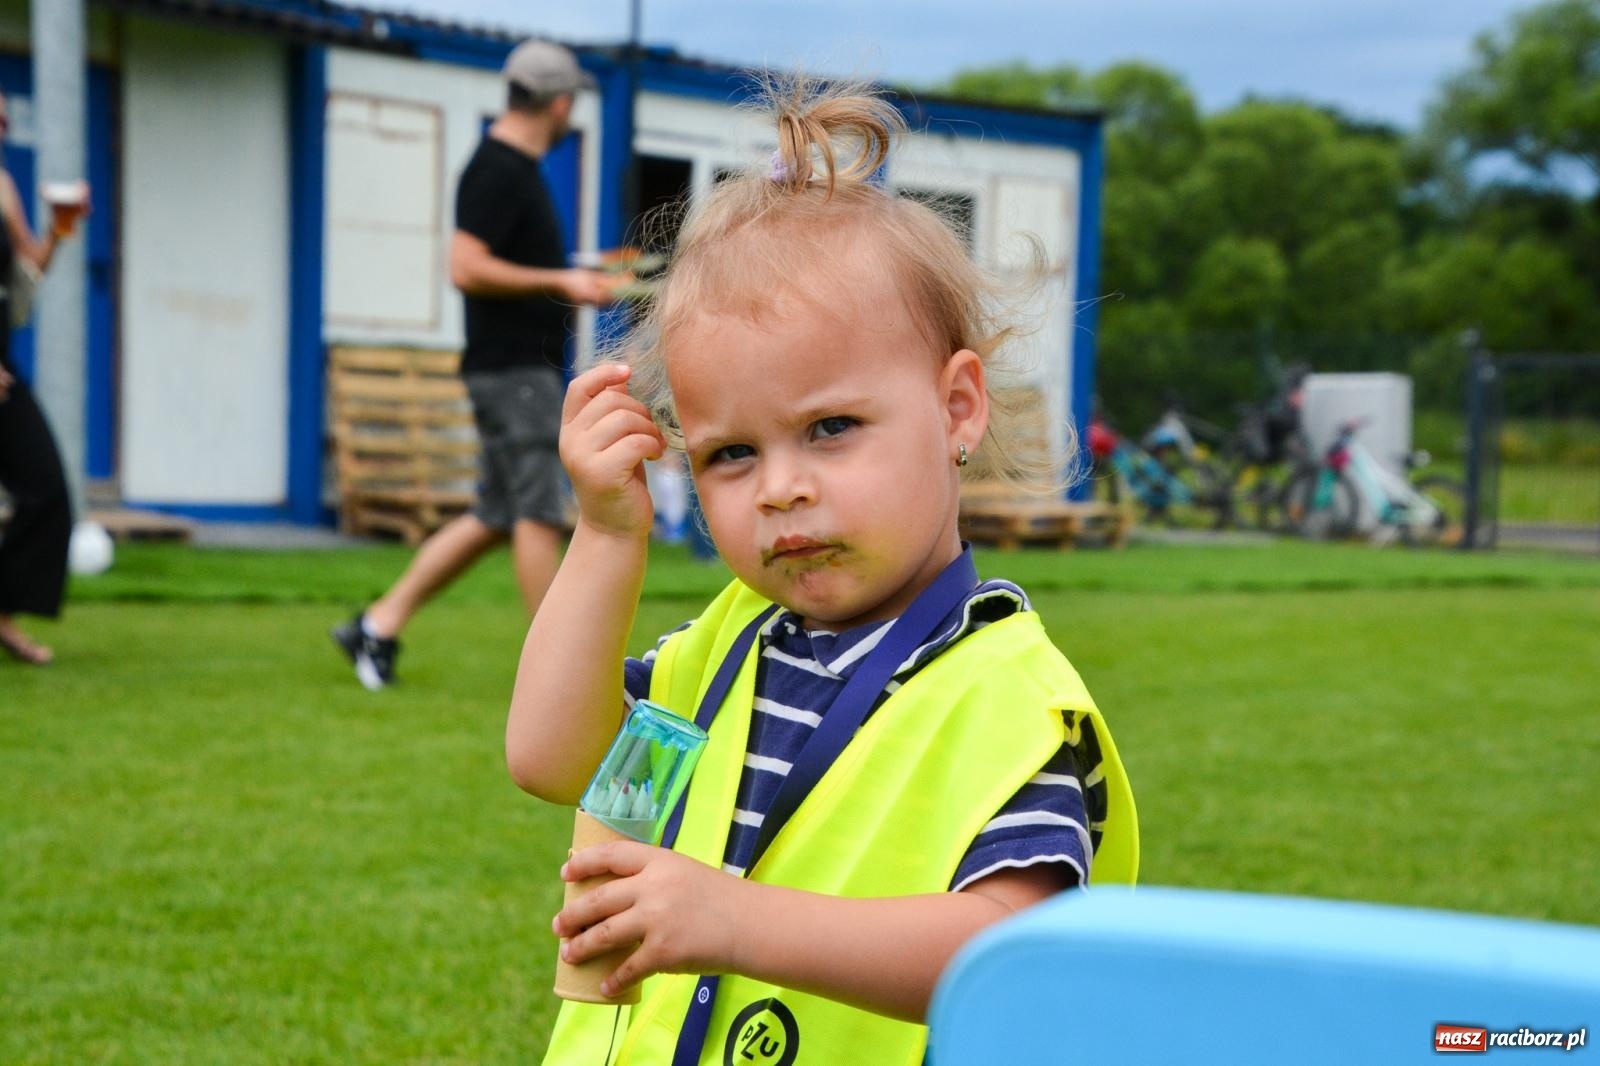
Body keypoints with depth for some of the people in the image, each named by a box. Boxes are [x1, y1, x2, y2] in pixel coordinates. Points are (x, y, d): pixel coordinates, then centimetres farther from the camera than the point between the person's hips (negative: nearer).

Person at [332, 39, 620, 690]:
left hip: (527, 367, 10)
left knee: (497, 517, 11)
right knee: (539, 513, -8)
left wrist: (573, 283, 20)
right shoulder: (496, 171, -13)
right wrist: (560, 281, -18)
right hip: (512, 367, -10)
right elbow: (467, 269, -21)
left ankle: (380, 624, 15)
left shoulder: (517, 167, 18)